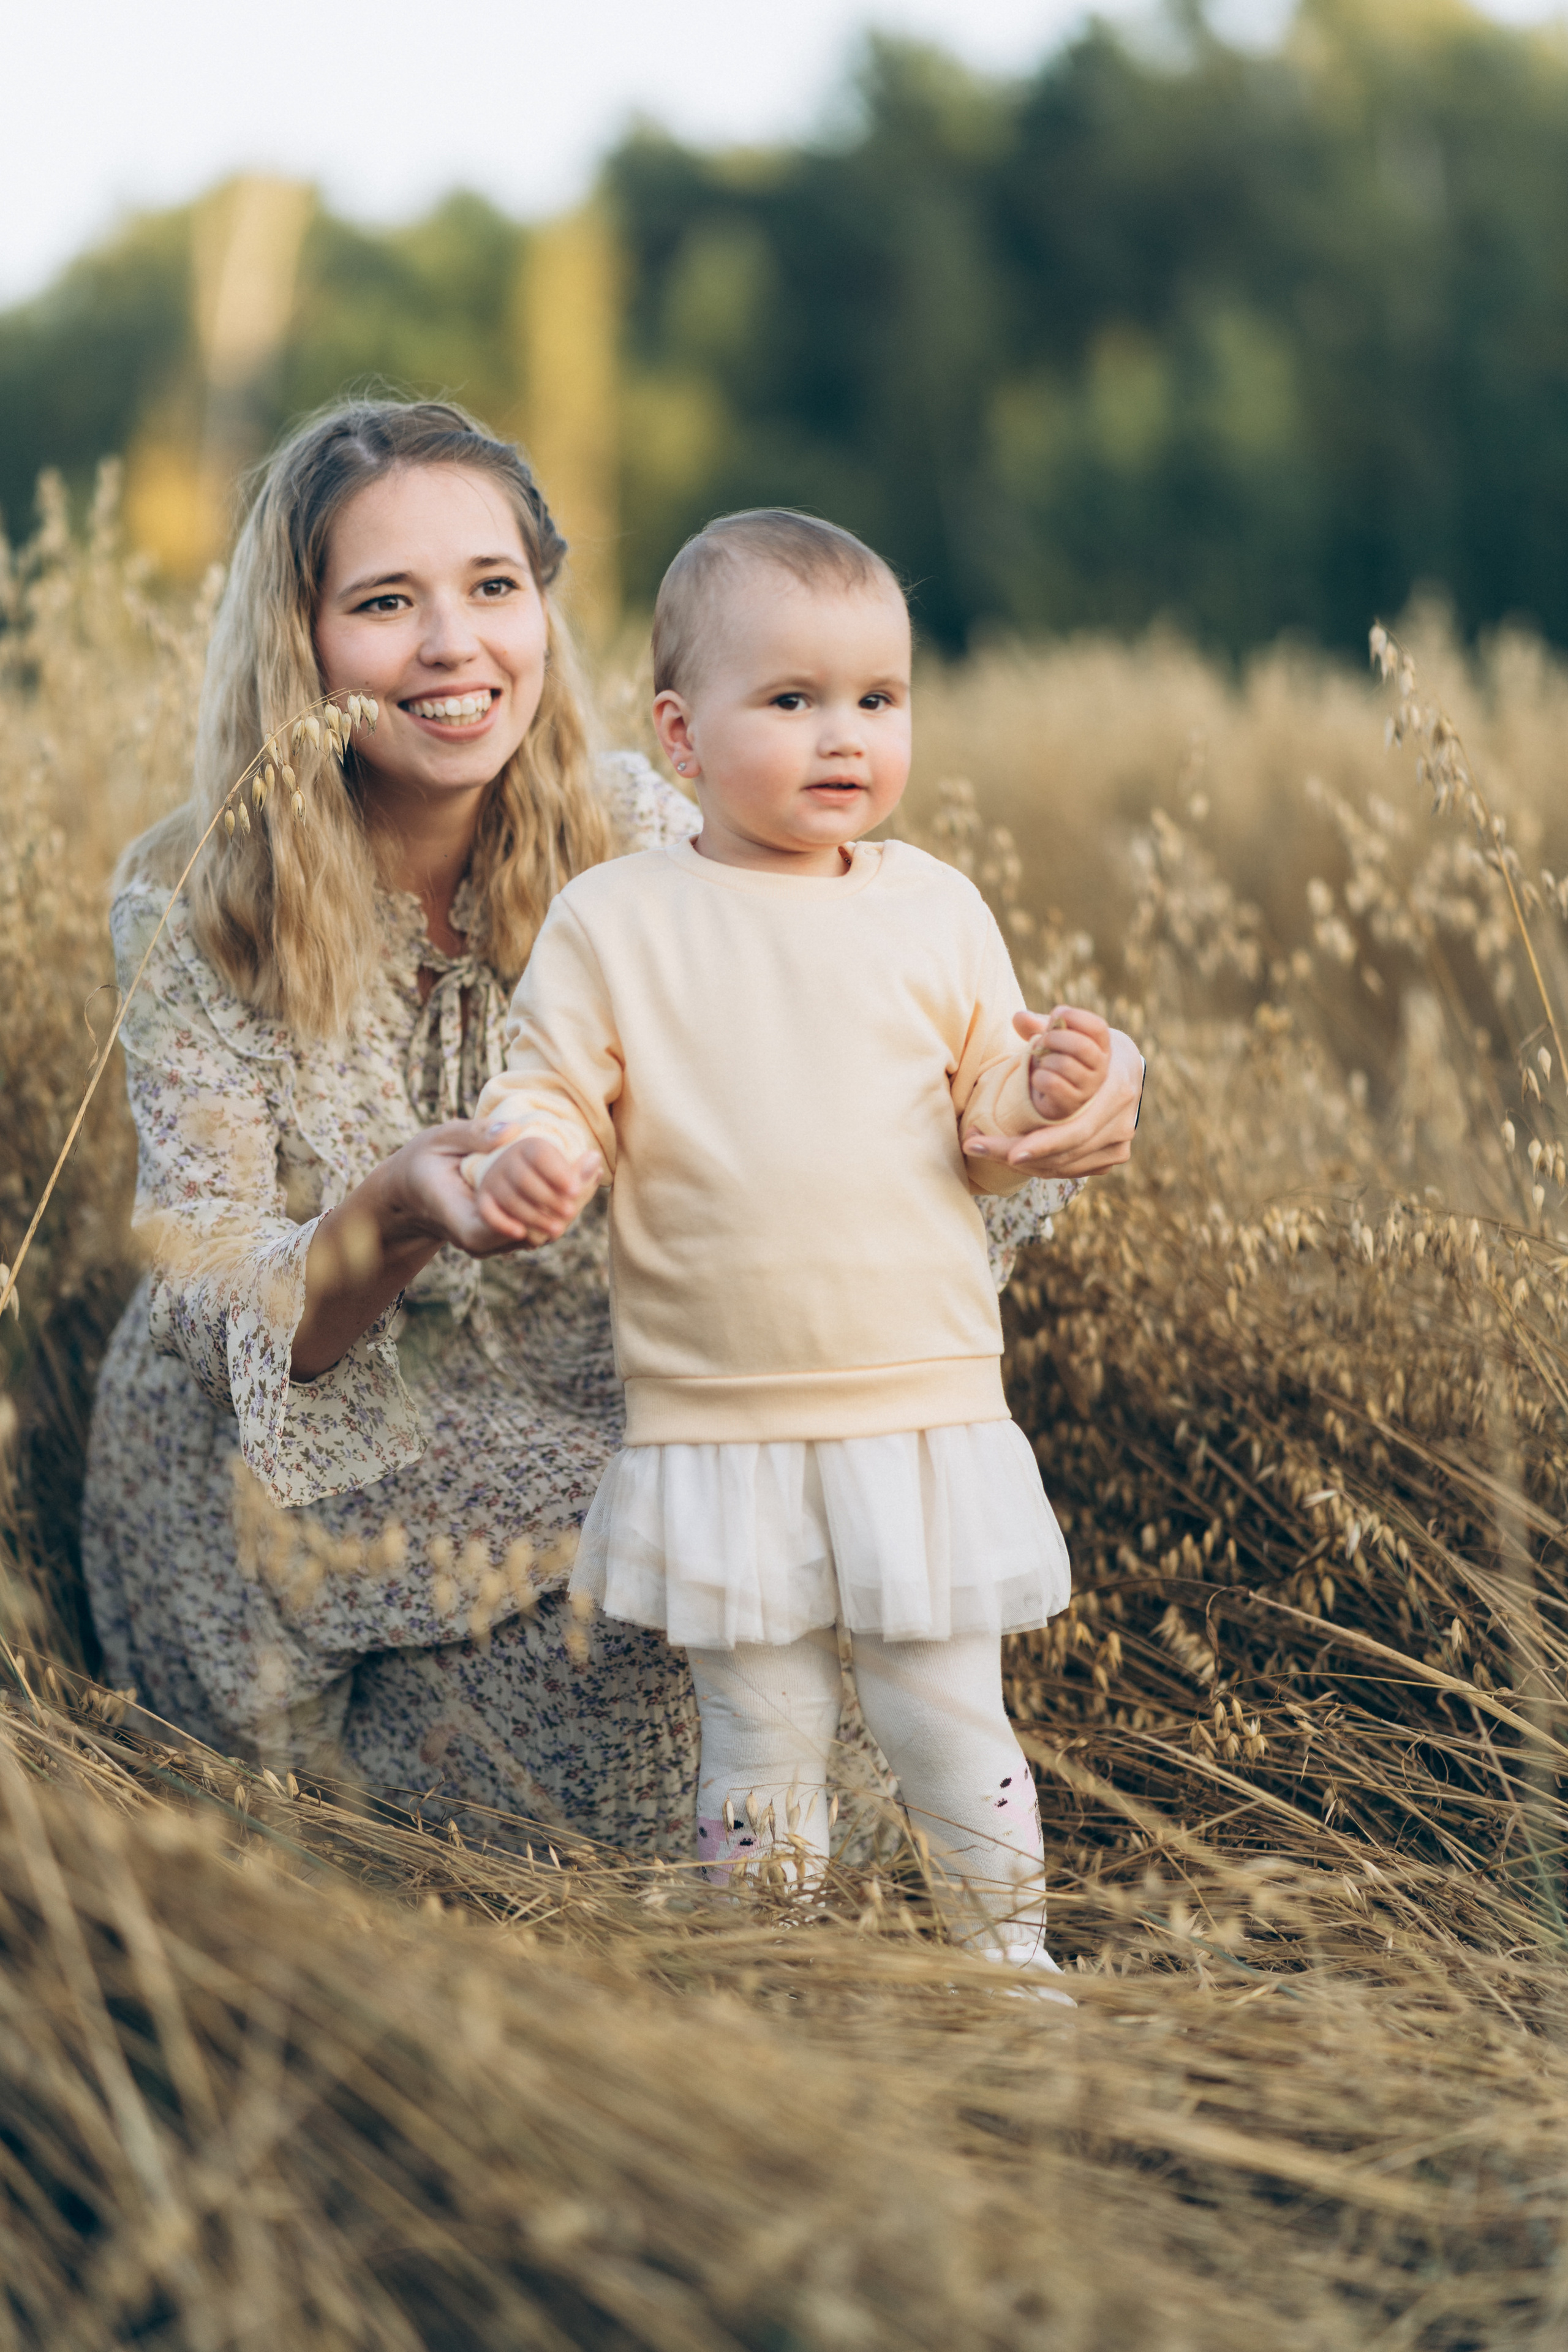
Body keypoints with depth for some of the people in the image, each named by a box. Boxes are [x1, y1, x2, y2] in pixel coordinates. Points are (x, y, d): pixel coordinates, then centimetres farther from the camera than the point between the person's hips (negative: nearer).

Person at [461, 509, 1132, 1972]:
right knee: (759, 1748, 9)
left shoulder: (936, 911, 4)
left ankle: (1013, 1955, 28)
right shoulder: (611, 923, -2)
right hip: (717, 1428, -1)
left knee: (951, 1728, 7)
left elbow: (983, 1137, 9)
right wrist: (528, 1154, -22)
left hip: (926, 1416, 1)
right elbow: (552, 1091, 0)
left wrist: (1040, 1099, -12)